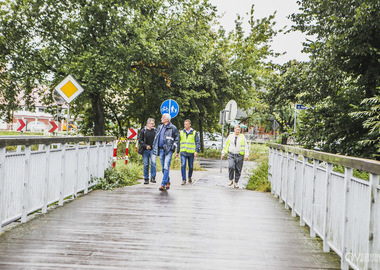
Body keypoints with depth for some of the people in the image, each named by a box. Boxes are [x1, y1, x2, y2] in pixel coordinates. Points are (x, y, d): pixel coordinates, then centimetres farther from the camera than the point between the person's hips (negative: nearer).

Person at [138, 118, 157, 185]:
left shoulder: (155, 130, 8)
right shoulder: (143, 131, 2)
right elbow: (140, 140, -1)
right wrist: (145, 146, -14)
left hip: (153, 150, 1)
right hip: (145, 150, -1)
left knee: (153, 162, -16)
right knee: (146, 165, 3)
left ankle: (153, 177, -8)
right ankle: (146, 179, 13)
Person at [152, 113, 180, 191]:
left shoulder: (173, 128, -3)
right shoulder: (159, 127, 14)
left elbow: (177, 139, 2)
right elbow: (156, 137, 21)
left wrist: (172, 147, -8)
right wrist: (154, 148, 13)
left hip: (168, 150, -6)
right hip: (161, 150, 6)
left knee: (166, 167, -13)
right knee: (163, 168, 10)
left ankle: (163, 184, -13)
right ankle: (168, 182, 25)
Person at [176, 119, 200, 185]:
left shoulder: (194, 133, 3)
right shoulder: (181, 132, 10)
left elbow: (198, 143, 1)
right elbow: (178, 143, 16)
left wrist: (196, 151, -11)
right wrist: (177, 152, 14)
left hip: (191, 153, -1)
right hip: (183, 152, 1)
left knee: (191, 166, 8)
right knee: (183, 165, -13)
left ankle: (190, 177, 31)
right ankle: (183, 179, -9)